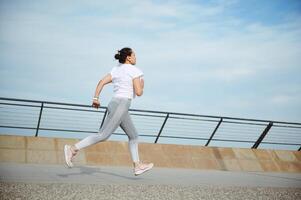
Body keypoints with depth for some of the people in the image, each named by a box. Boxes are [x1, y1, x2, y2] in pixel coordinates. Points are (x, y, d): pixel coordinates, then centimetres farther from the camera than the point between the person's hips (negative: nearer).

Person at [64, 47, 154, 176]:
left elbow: (102, 82, 6)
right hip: (121, 104, -9)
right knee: (103, 135, -11)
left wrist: (96, 98, 5)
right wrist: (142, 85, 12)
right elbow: (138, 92, -9)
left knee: (134, 136, 15)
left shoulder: (116, 69, 17)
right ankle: (73, 149, -14)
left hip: (114, 103, 9)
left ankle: (137, 166, 17)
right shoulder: (134, 70, -4)